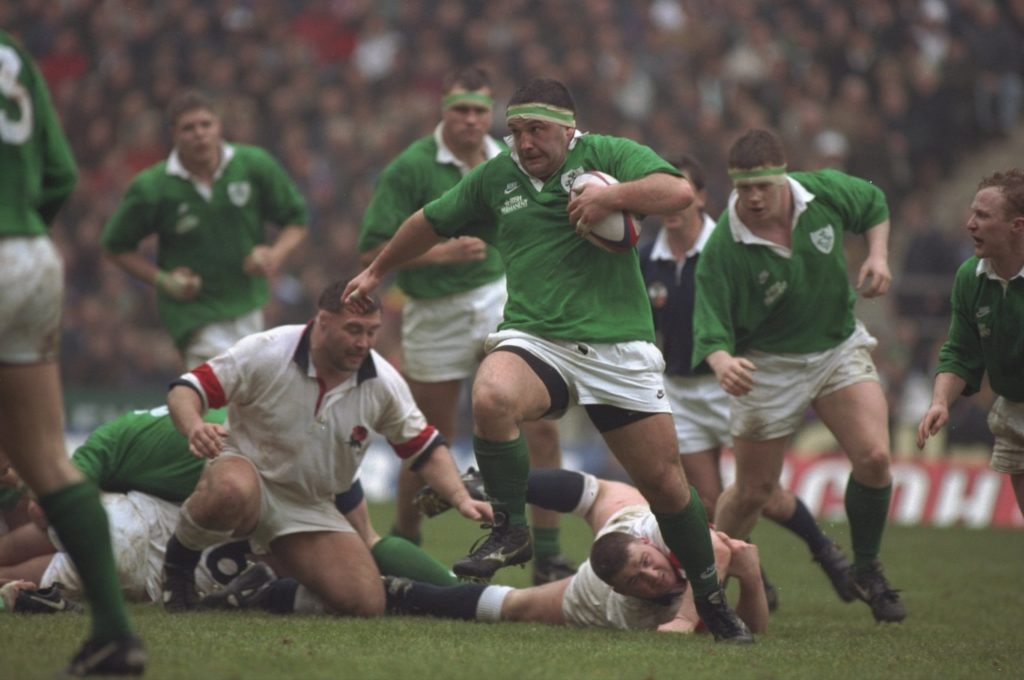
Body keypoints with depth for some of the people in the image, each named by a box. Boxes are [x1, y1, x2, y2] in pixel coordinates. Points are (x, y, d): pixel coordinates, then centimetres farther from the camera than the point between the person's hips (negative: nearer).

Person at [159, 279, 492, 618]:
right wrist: (195, 427, -39)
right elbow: (186, 389, -16)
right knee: (230, 494, -44)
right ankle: (178, 562, -12)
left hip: (312, 509, 5)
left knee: (366, 602, -13)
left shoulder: (384, 382, -7)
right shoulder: (266, 352, -19)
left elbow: (425, 448, 5)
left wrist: (460, 497, -10)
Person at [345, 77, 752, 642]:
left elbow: (679, 192, -13)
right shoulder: (493, 179, 11)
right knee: (491, 398, -34)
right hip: (534, 340, 1)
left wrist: (613, 196, -24)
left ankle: (711, 600, 21)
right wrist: (376, 272, 35)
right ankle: (510, 530, -16)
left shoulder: (609, 156, 1)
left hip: (619, 347, -1)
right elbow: (430, 223, 26)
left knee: (664, 480, 0)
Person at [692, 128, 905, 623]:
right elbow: (710, 326, -25)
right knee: (753, 490, 1)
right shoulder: (724, 249, -24)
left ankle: (866, 571, 5)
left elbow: (874, 204, 10)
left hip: (839, 348, 3)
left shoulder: (827, 193, -13)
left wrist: (877, 256, -6)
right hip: (767, 366, -3)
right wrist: (722, 362, -46)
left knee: (873, 457, -16)